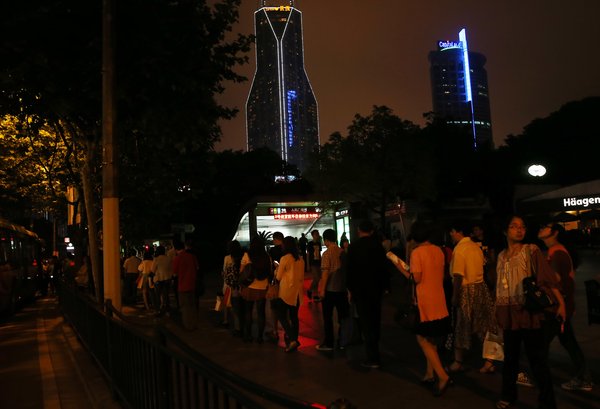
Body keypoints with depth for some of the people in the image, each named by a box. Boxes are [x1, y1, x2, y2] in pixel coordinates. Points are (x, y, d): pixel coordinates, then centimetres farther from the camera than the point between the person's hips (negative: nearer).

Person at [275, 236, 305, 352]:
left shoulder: (285, 258, -14)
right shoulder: (301, 259, 3)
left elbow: (278, 277, -6)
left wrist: (277, 269, 12)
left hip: (286, 292, -6)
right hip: (297, 292, 6)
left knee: (282, 315, 2)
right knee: (294, 316, 13)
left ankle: (292, 339, -12)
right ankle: (294, 340, 16)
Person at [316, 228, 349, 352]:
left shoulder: (327, 253, -13)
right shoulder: (343, 252, 0)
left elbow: (325, 273, -16)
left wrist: (322, 289, -10)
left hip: (330, 289, -5)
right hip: (342, 288, 5)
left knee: (327, 317, 6)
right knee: (343, 315, 13)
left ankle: (328, 343, 11)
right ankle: (343, 341, 19)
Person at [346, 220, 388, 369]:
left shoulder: (354, 246, -10)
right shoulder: (378, 245, -1)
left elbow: (350, 269, -9)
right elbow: (384, 267, 4)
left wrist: (350, 289, 2)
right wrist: (383, 286, 13)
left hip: (360, 289, -4)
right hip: (376, 288, 4)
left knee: (366, 323, 1)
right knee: (375, 321, 18)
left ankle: (373, 358, 1)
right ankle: (374, 351, 33)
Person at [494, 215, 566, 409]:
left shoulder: (531, 250, -4)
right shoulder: (502, 256, 10)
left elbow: (548, 278, -11)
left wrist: (561, 303, -21)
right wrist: (498, 313, 17)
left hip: (530, 312, -5)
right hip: (509, 313, 5)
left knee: (538, 358, 0)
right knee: (510, 356, 15)